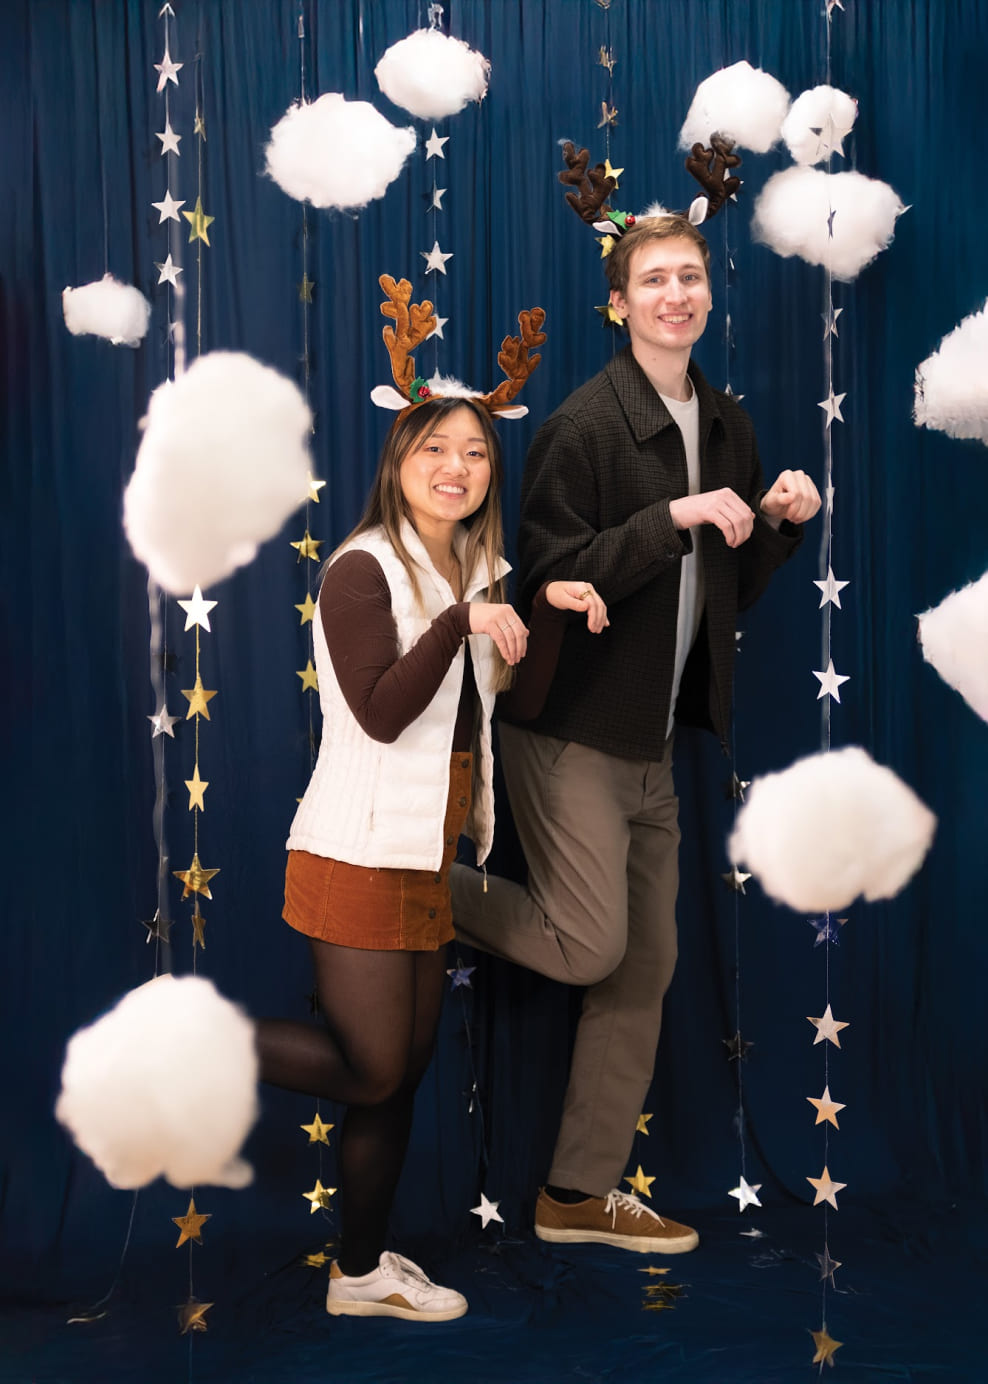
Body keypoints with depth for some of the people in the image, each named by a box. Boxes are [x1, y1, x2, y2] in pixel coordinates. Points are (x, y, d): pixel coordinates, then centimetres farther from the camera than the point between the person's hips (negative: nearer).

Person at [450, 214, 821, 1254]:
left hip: (653, 742, 8)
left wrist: (777, 524, -2)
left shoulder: (727, 427, 11)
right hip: (571, 730, -8)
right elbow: (548, 580, -19)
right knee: (590, 946, -11)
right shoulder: (583, 425, -14)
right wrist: (673, 516, -25)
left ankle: (581, 1194, 23)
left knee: (646, 967, 10)